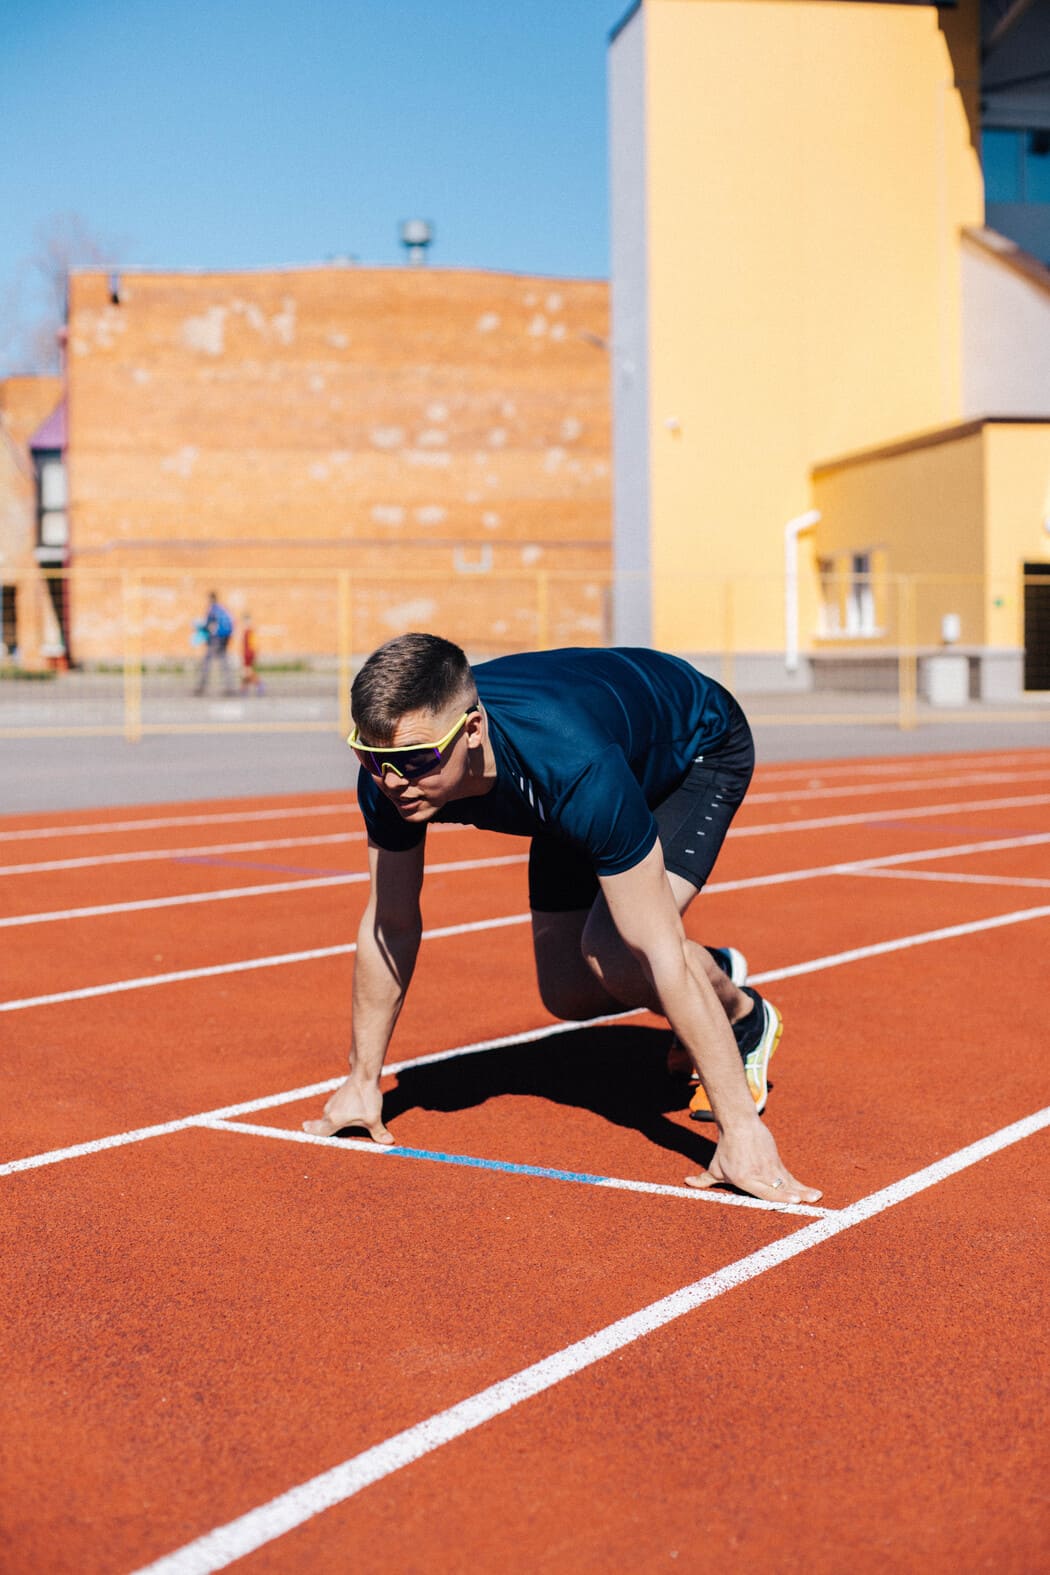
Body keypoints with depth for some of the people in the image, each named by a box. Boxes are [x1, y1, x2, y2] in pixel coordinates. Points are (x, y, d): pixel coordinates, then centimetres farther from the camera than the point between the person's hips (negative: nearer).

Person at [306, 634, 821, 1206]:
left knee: (612, 954, -26)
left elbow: (661, 954, -44)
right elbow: (390, 924, -15)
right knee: (568, 992, 3)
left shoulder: (576, 766, -47)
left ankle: (745, 1020, 5)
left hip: (698, 747, -6)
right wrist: (362, 1082, -7)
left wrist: (740, 1127, -42)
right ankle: (714, 970, 33)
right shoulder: (390, 770, -30)